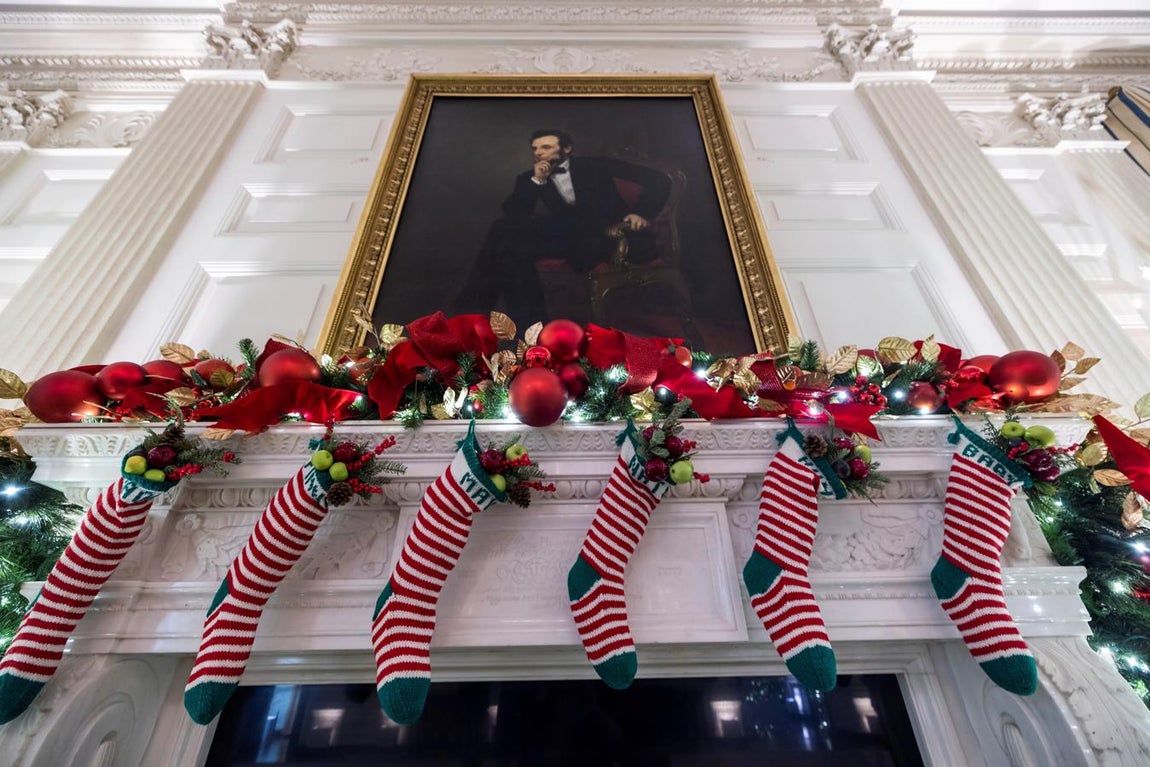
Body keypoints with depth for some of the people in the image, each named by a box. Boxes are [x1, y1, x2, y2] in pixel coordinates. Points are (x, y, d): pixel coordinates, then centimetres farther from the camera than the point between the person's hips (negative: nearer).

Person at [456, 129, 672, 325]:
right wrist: (536, 180, -4)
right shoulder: (529, 179, 19)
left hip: (608, 230, -1)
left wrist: (642, 213, -10)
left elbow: (658, 178, 7)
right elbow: (512, 214, 1)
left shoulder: (595, 165, 11)